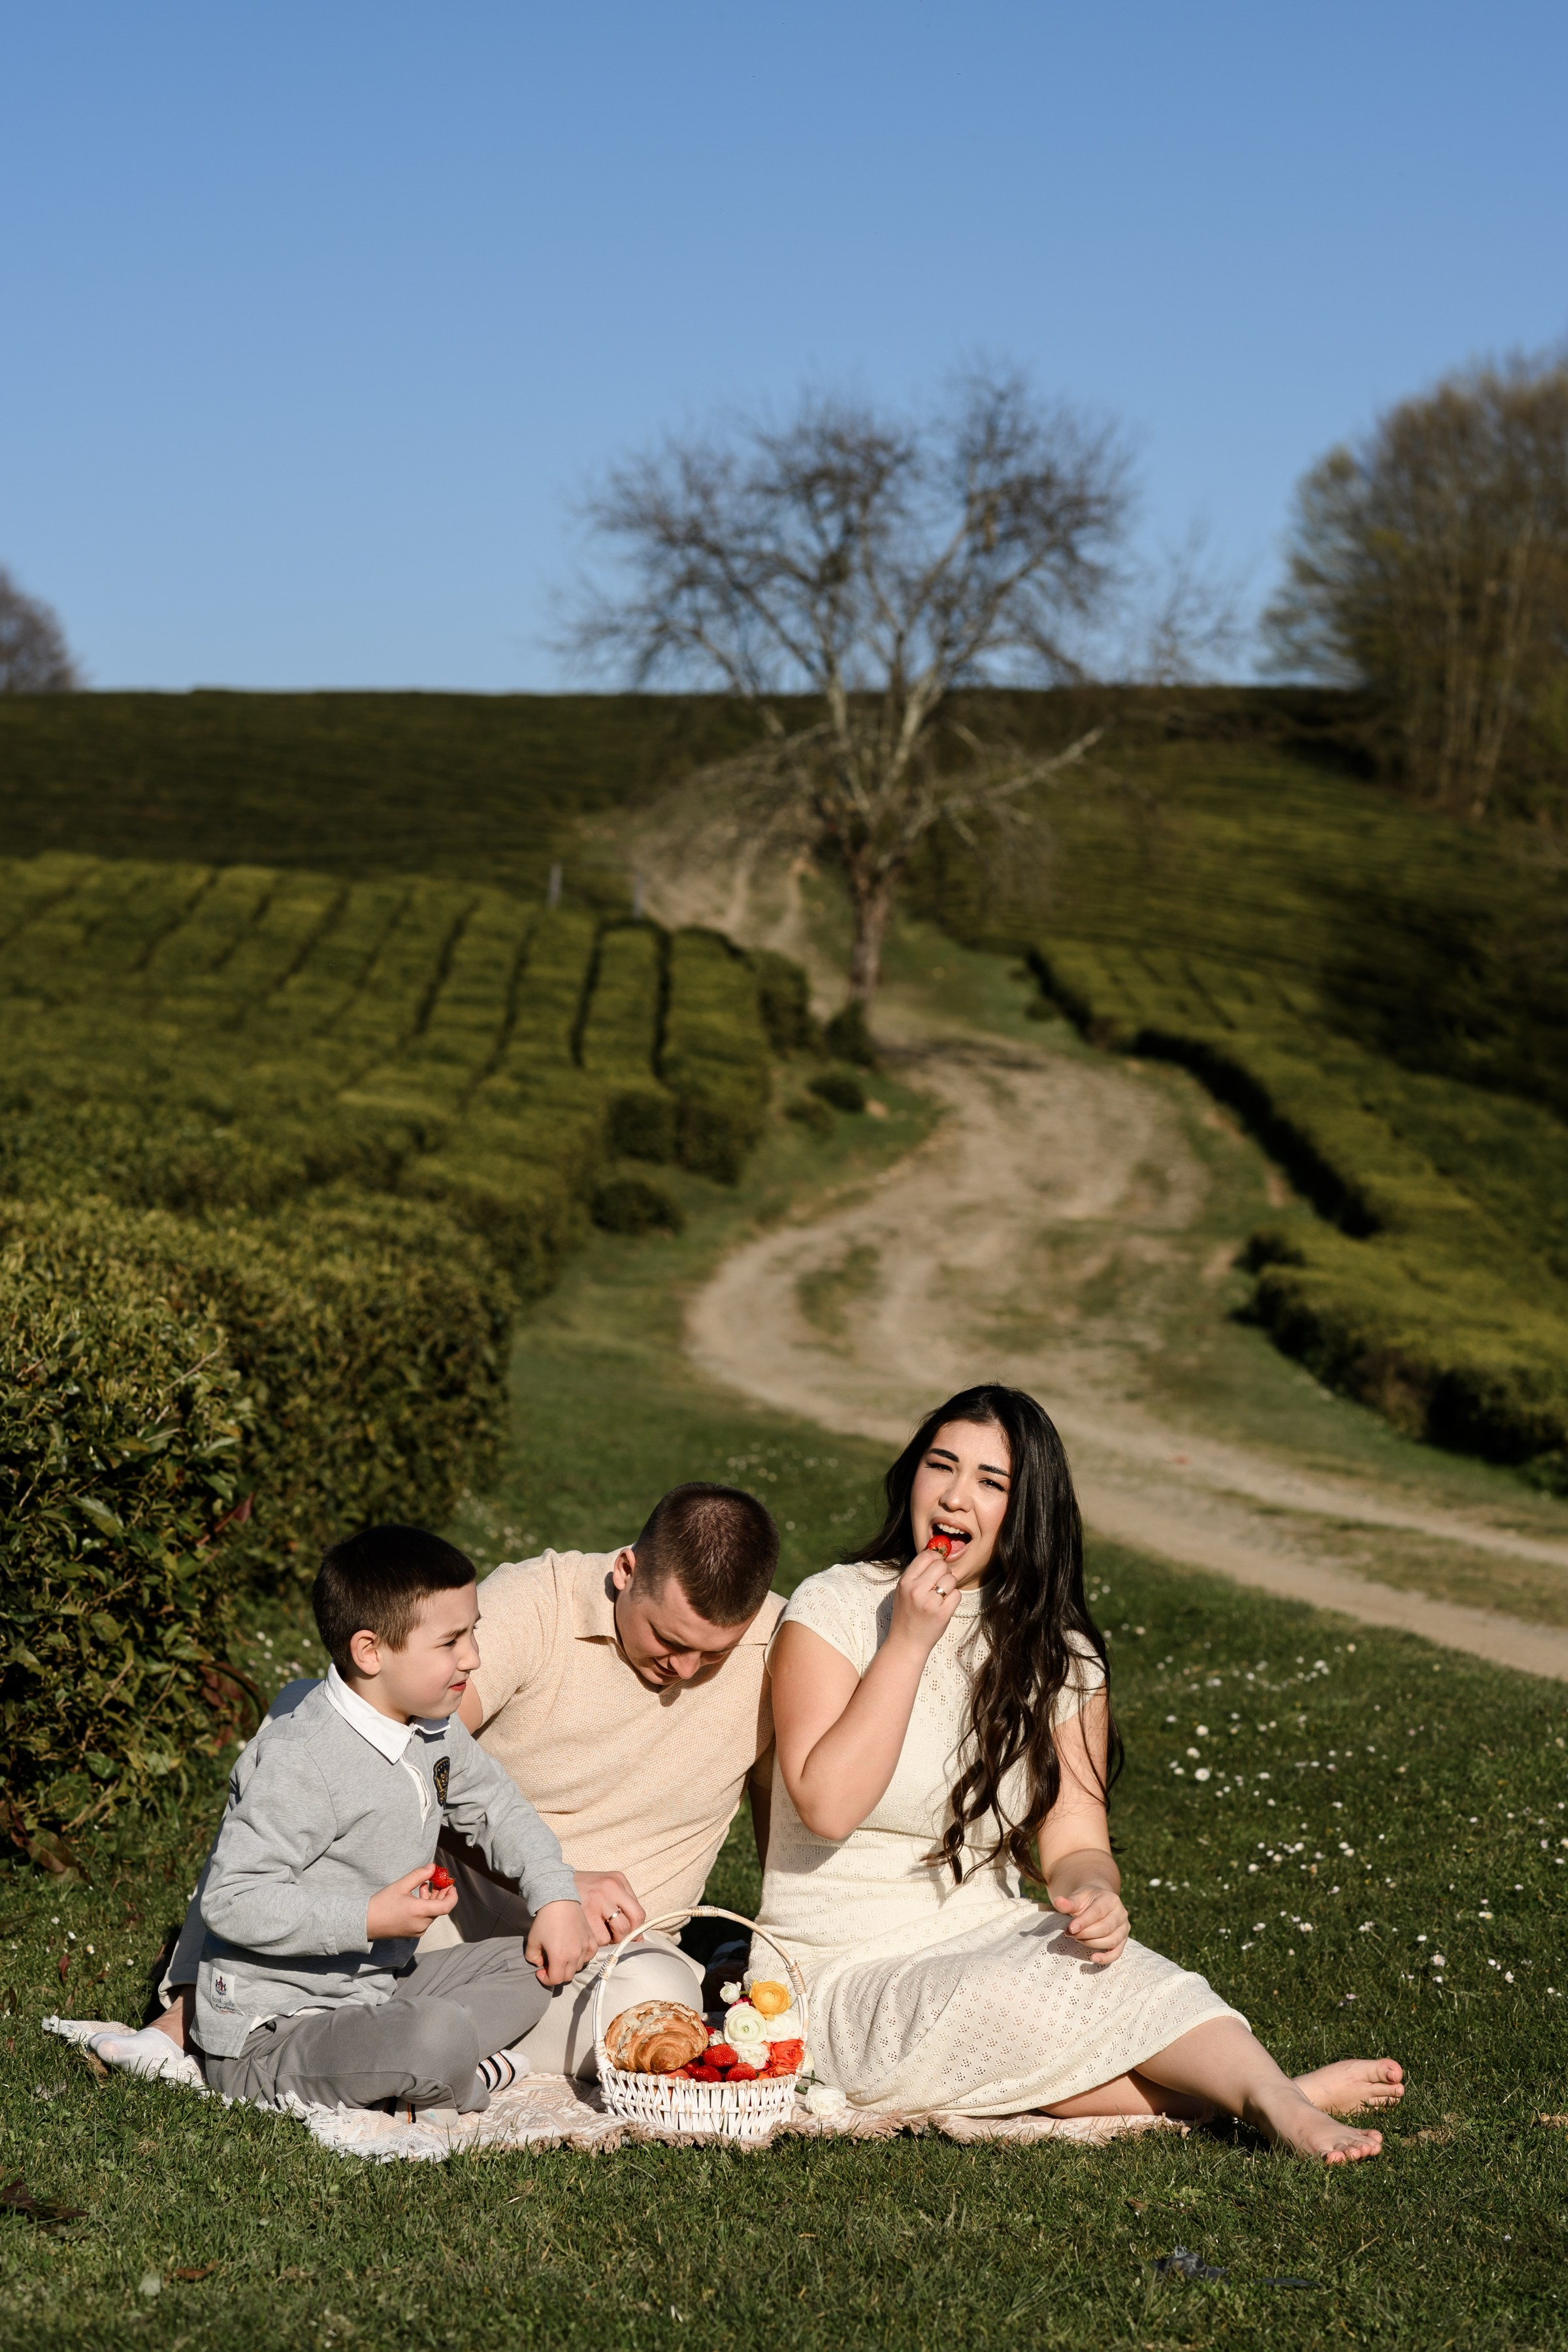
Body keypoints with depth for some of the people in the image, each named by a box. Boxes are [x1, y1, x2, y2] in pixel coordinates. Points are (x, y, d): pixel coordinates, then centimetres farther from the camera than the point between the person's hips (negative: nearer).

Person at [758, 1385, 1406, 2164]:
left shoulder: (1057, 1654, 6)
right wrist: (908, 1641, -19)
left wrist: (1094, 1895, -22)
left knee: (1114, 1973, -31)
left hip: (992, 1942, 4)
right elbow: (827, 1805, -17)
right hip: (852, 1977, -3)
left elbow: (1074, 1843, 3)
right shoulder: (835, 1608, -6)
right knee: (1022, 2003, -33)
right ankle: (1279, 2097, -34)